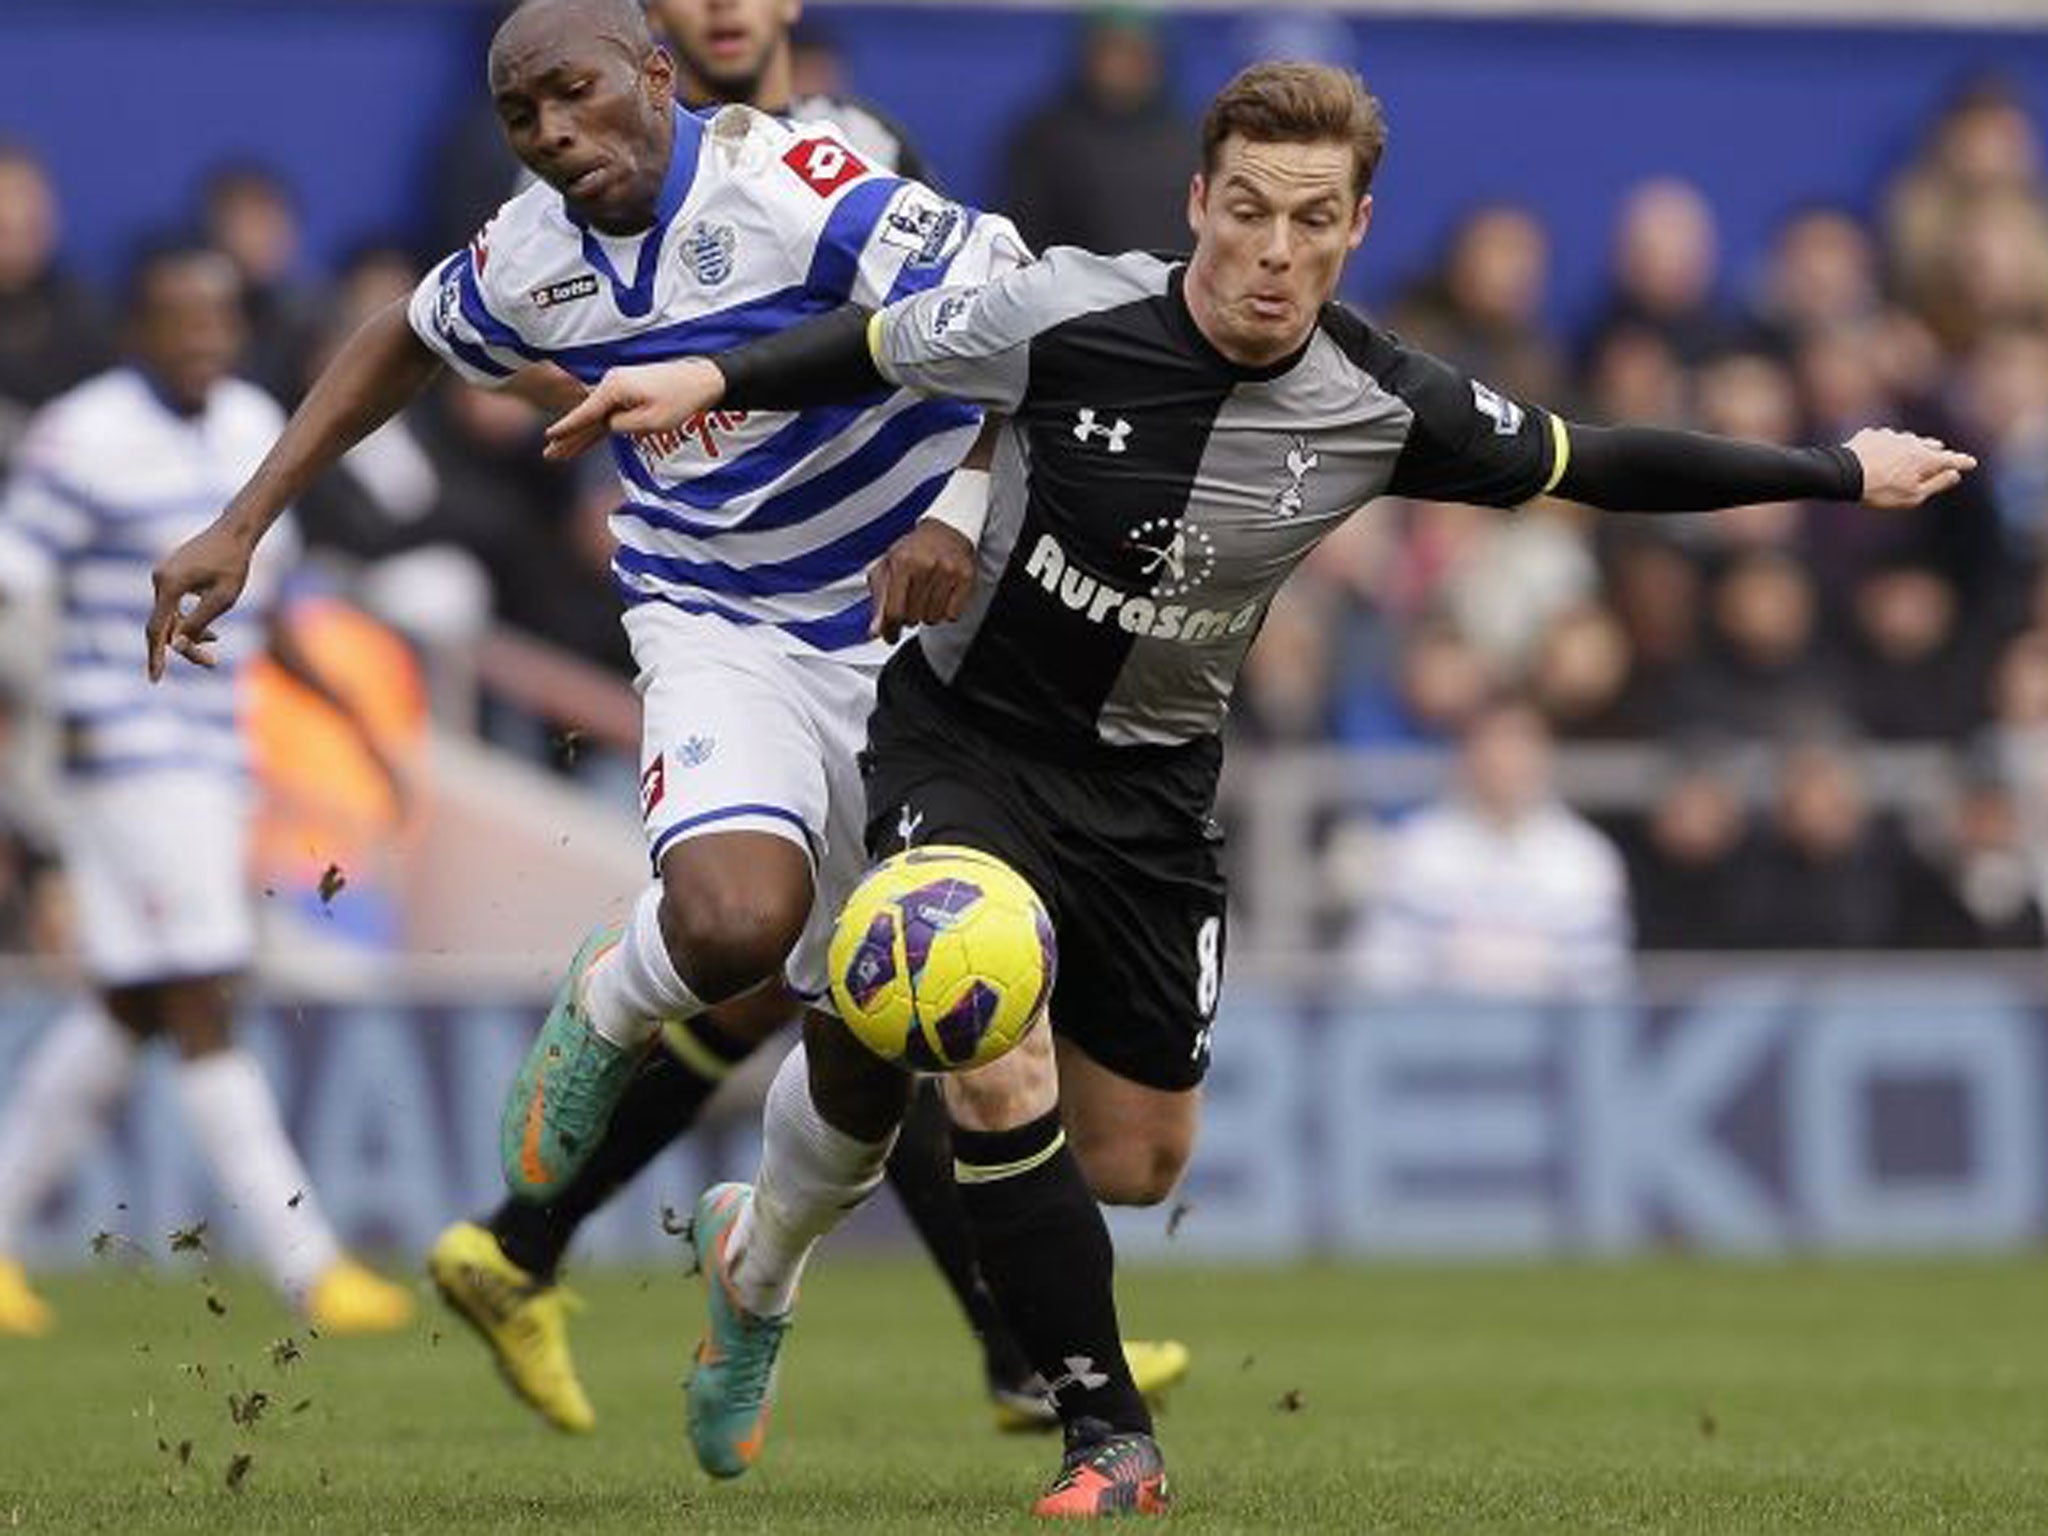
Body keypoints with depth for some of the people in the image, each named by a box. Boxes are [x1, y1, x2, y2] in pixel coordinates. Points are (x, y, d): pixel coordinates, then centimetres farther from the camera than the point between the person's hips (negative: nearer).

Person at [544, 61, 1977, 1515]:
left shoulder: (1383, 405, -14)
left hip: (1150, 781, 4)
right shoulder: (1066, 317, -22)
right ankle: (1110, 1438, -9)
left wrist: (1837, 470, 4)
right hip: (967, 731, -4)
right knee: (1000, 1074, -26)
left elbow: (1594, 463, -1)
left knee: (1135, 1163, 10)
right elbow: (881, 345, -5)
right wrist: (709, 378, -19)